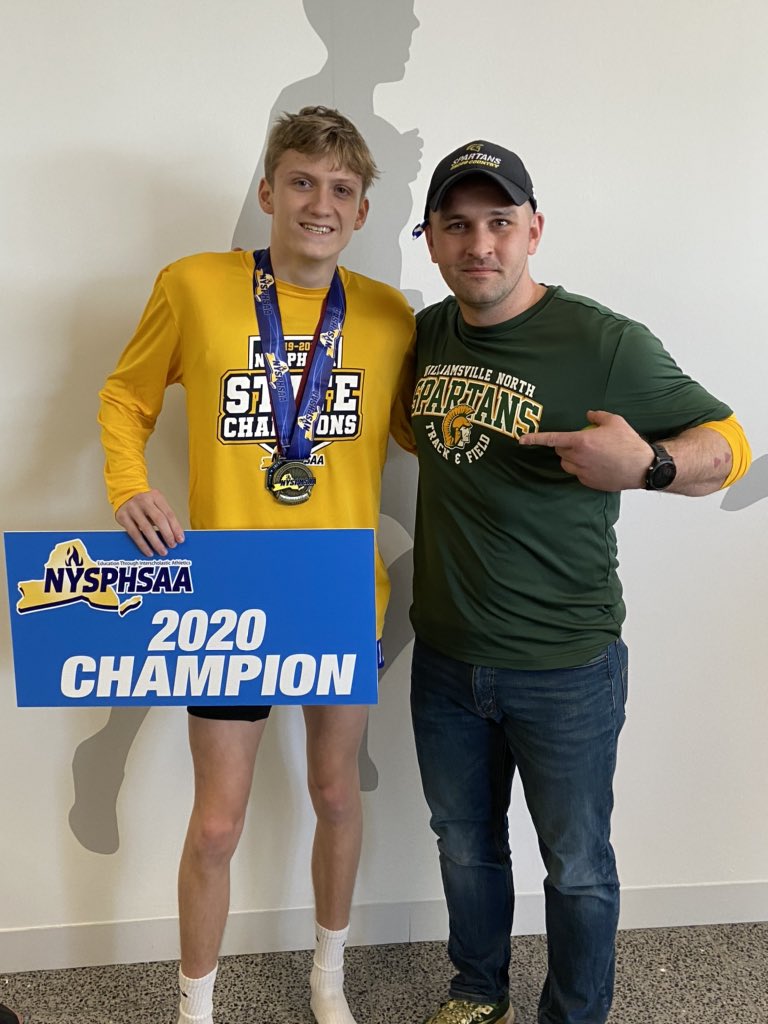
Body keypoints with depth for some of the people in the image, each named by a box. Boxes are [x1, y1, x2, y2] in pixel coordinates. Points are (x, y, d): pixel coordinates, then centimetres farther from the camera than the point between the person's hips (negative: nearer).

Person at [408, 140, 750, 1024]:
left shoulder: (605, 343, -16)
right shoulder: (425, 334, 3)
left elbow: (729, 443, -11)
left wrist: (646, 466, -30)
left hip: (565, 669, -5)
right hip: (445, 658, 5)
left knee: (576, 866, 14)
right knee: (465, 845, 22)